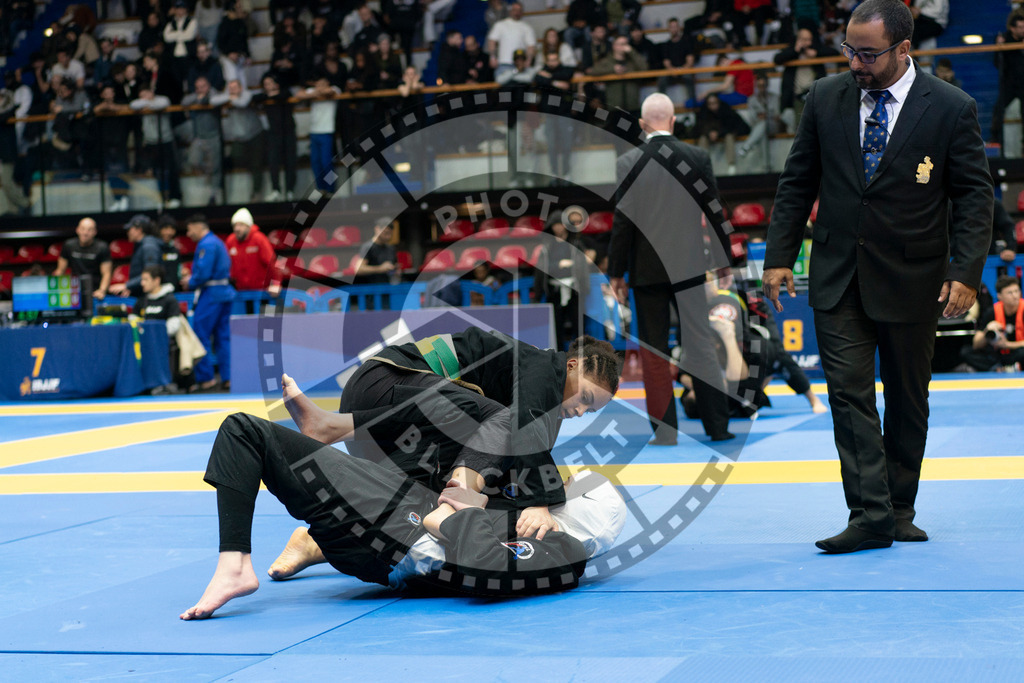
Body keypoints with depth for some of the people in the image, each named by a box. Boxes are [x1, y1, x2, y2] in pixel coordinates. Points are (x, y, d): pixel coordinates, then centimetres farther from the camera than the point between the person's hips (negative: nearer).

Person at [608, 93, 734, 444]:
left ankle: (665, 429, 7)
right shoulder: (698, 158, -2)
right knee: (700, 343, 7)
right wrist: (722, 259, 13)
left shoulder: (627, 163, -6)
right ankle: (718, 425, 10)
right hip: (688, 266, 1)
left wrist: (616, 273, 1)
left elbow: (622, 221, -6)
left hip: (647, 270, -1)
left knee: (653, 351, 6)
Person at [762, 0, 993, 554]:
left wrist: (965, 271, -13)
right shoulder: (825, 99, 1)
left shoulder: (951, 109, -7)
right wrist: (779, 255, 3)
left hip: (911, 279, -1)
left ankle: (899, 511, 23)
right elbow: (797, 182, 8)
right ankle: (870, 516, -7)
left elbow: (974, 195, -4)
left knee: (907, 399, 10)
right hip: (838, 278, 2)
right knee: (849, 393, -7)